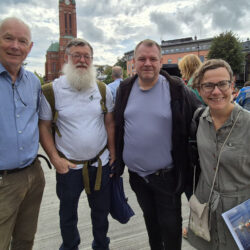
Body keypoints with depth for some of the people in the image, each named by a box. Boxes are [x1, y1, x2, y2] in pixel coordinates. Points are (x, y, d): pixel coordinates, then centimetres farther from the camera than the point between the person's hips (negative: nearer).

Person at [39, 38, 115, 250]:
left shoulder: (102, 89, 1)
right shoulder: (53, 90, -8)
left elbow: (110, 123, 5)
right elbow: (44, 126, -5)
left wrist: (112, 151, 0)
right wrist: (55, 158, -12)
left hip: (101, 162, 3)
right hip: (68, 166, -2)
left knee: (101, 210, 20)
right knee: (68, 213, 19)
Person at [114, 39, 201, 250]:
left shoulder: (177, 89, -10)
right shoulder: (125, 89, 1)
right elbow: (117, 126, 11)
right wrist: (117, 158, 10)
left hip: (167, 175, -3)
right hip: (135, 173, 4)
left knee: (170, 225, 11)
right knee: (150, 218, 24)